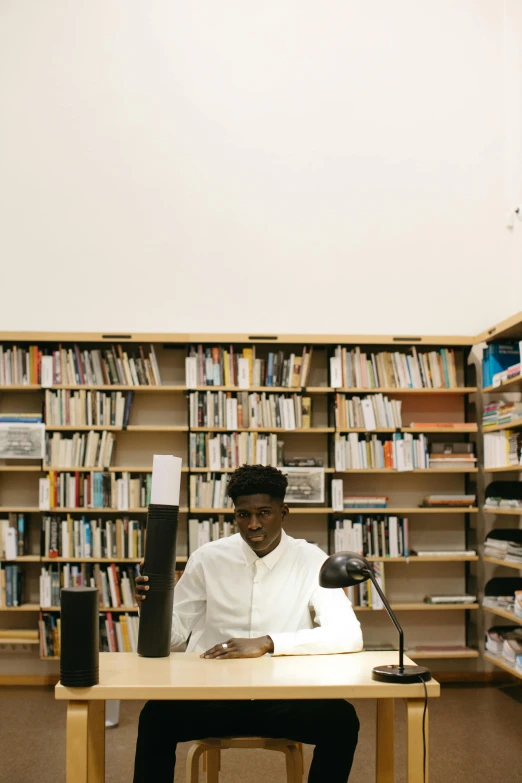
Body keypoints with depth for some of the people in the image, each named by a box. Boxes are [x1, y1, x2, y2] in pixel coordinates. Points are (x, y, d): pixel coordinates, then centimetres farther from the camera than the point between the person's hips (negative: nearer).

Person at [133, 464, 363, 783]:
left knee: (341, 718, -27)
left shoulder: (311, 561, -4)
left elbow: (349, 635, -15)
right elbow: (176, 632, 7)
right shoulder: (207, 558, 1)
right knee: (157, 715, -28)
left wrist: (267, 643, -24)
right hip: (214, 693, 0)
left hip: (284, 697, 0)